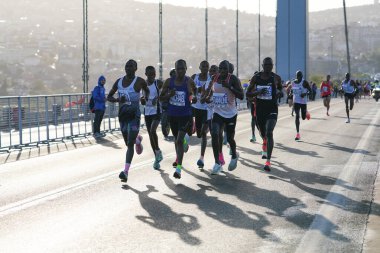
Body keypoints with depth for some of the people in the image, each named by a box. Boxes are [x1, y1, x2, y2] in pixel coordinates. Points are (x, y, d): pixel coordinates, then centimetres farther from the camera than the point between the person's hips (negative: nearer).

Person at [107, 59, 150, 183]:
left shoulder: (139, 81, -6)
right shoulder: (119, 81, 5)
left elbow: (147, 90, 15)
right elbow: (109, 97, 10)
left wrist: (145, 98, -6)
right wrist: (117, 100, -11)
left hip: (134, 115, -5)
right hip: (122, 115, 5)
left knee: (130, 144, -14)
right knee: (128, 142, 19)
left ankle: (126, 171, -17)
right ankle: (137, 139, 56)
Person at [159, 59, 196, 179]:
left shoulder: (189, 82, -7)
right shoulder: (169, 81, -1)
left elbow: (196, 96, 3)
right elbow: (161, 97, 4)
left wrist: (193, 98, -20)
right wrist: (169, 95, -16)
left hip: (185, 115, -4)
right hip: (172, 114, 4)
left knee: (179, 140, -15)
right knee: (176, 138, 20)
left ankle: (178, 168, -16)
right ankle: (178, 159, 46)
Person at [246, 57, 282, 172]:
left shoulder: (276, 78, -3)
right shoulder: (256, 78, -2)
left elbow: (280, 88, 20)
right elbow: (248, 94, 1)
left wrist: (278, 92, -3)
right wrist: (257, 92, -18)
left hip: (272, 109, -2)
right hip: (259, 109, 2)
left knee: (269, 133, -18)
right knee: (262, 133, 18)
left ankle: (268, 161, -20)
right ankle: (265, 148, 55)